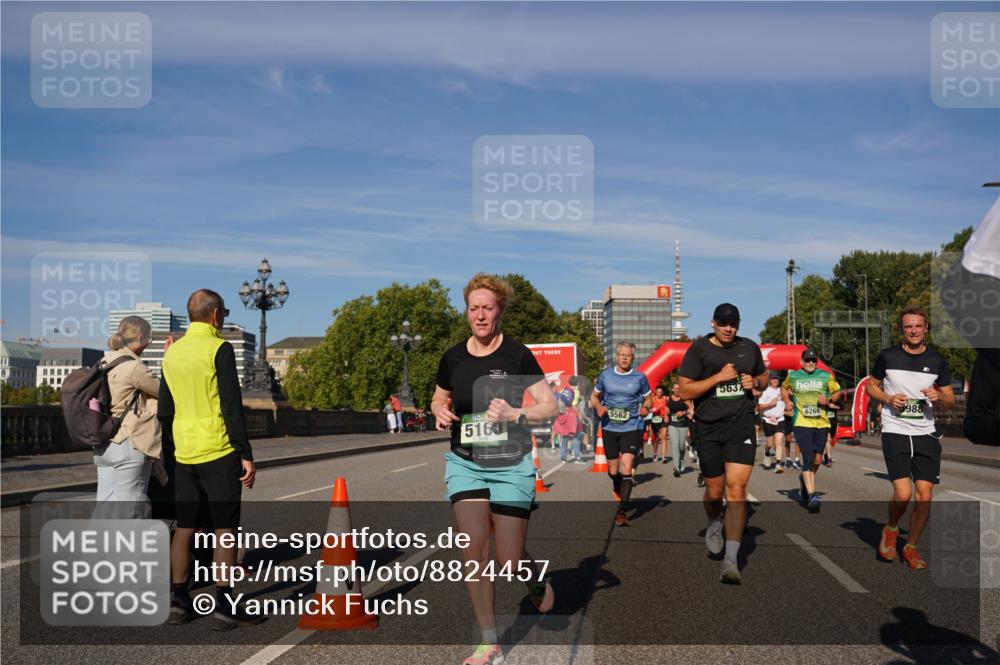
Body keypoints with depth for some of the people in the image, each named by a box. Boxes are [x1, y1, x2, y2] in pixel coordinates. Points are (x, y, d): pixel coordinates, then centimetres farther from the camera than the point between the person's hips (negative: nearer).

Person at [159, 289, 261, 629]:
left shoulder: (173, 352, 12)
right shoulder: (219, 349, -10)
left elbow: (164, 411, 16)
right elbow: (231, 406, -15)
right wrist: (246, 455, -13)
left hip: (184, 454, 7)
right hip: (218, 453, -7)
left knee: (185, 527, 13)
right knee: (225, 528, -1)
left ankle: (178, 601, 17)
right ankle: (225, 606, 1)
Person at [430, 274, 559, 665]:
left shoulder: (517, 355, -8)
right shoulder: (452, 358, 3)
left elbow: (551, 407, -7)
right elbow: (438, 399, 19)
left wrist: (515, 414, -25)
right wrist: (440, 413, -4)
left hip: (511, 465, -3)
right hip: (464, 463, 3)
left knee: (510, 563, -1)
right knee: (474, 549, -8)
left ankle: (540, 582, 37)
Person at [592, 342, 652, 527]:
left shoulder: (639, 377, 1)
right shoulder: (605, 376, 4)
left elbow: (648, 399, 12)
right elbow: (594, 396, 15)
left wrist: (645, 407, -10)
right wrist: (598, 407, -7)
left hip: (632, 427, -2)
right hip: (610, 427, 2)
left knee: (626, 468, -16)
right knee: (613, 471, 12)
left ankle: (622, 512, -14)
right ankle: (619, 500, 40)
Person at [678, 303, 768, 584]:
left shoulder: (750, 347, 9)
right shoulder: (699, 349, -2)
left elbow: (764, 377, 25)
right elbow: (685, 390, -6)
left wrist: (755, 382, 1)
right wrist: (718, 377, -15)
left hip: (741, 423, 1)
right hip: (708, 427, -1)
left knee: (736, 488, -13)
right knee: (714, 490, 9)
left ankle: (731, 561, -12)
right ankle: (714, 524, 45)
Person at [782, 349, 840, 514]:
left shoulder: (826, 376, 6)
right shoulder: (793, 376, 6)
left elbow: (837, 392, 13)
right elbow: (784, 388, 25)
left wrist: (828, 400, -6)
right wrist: (788, 402, 8)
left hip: (822, 423, 2)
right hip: (802, 423, -2)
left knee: (817, 460, 7)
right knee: (808, 458, -14)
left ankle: (804, 479, 38)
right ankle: (812, 496, -15)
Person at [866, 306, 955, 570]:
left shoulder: (937, 361, 5)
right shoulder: (887, 356, 0)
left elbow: (950, 400, 12)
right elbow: (871, 386, 12)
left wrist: (939, 397, -12)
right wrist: (888, 399, -8)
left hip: (926, 434, 3)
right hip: (895, 432, -2)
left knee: (924, 495, -1)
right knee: (903, 493, -14)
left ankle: (911, 547, 19)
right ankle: (890, 529, 18)